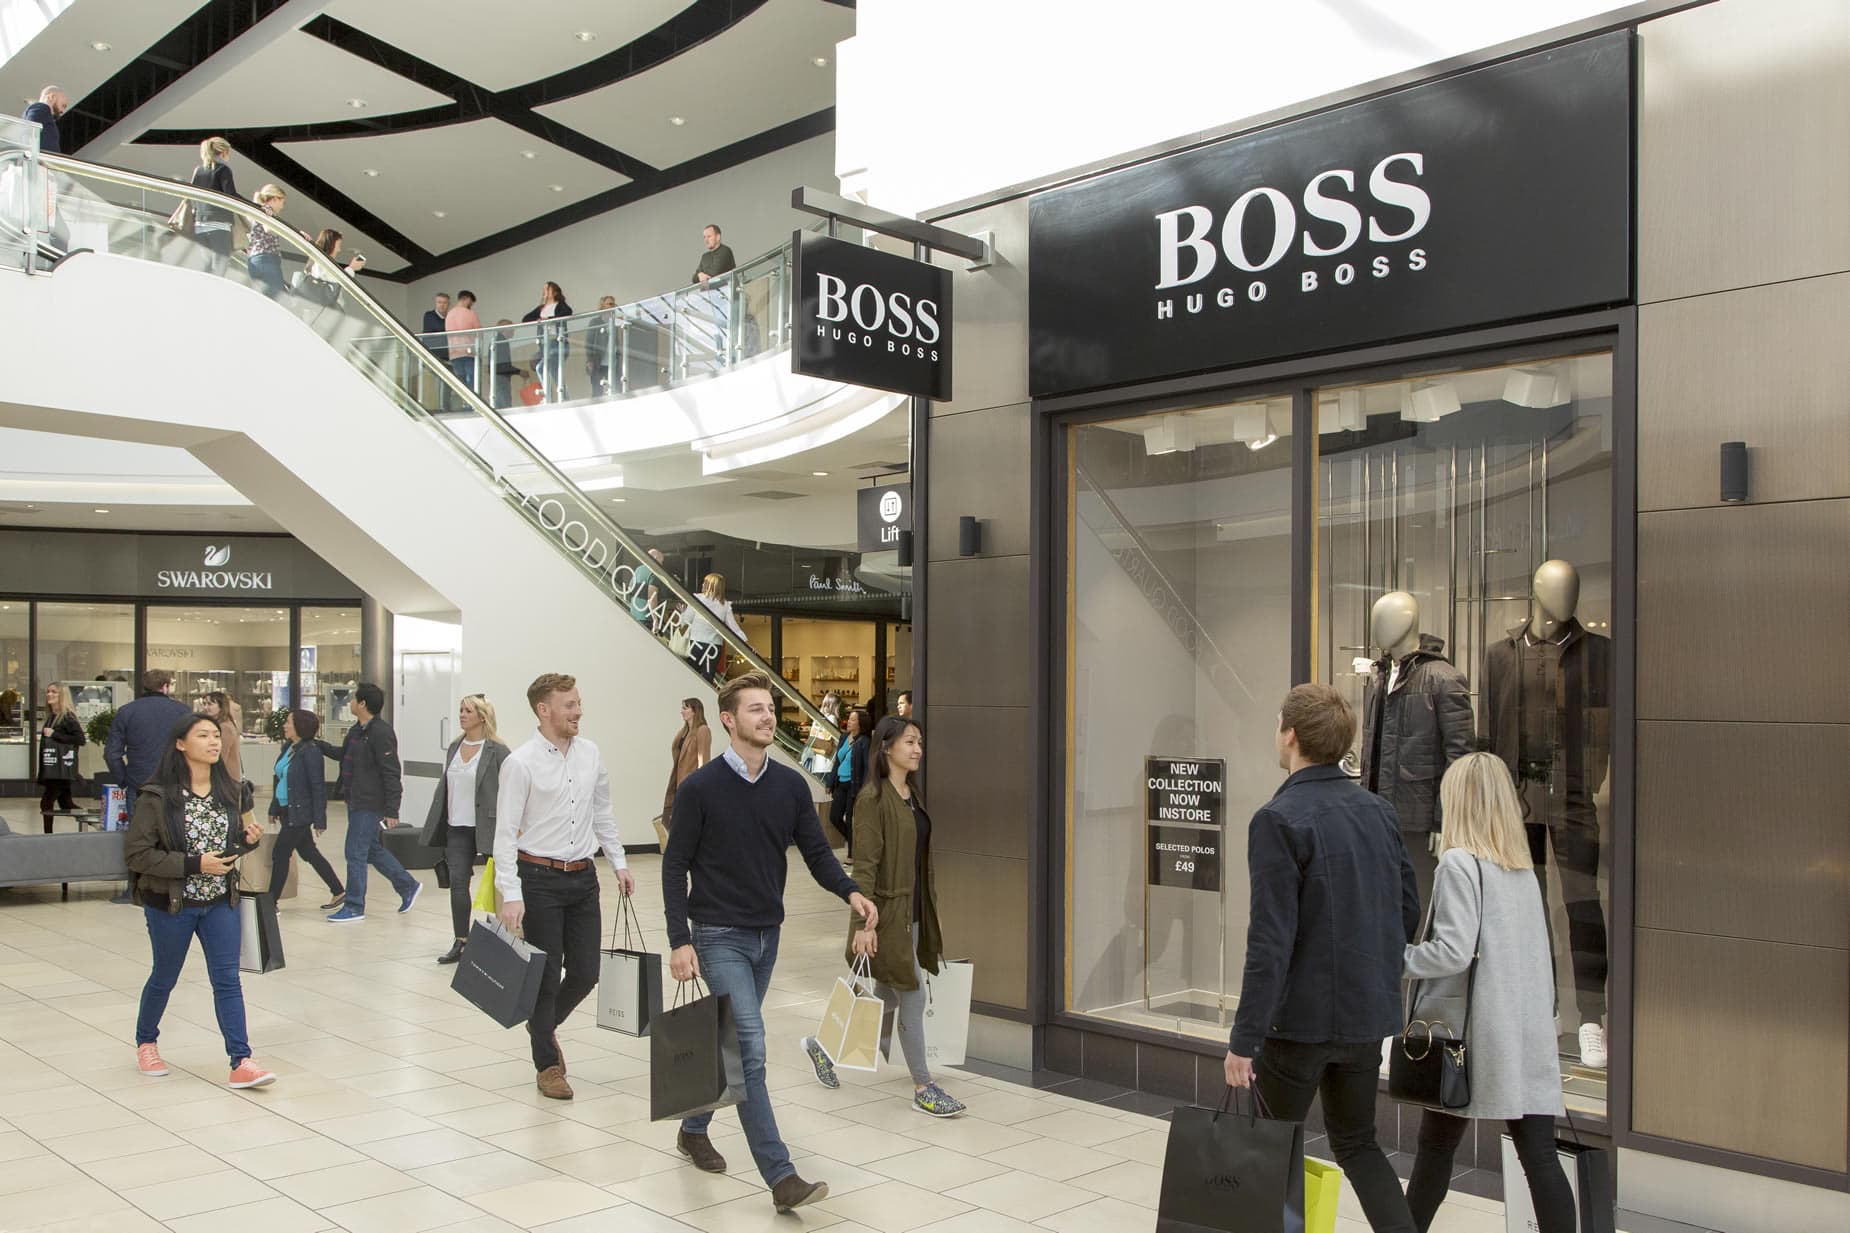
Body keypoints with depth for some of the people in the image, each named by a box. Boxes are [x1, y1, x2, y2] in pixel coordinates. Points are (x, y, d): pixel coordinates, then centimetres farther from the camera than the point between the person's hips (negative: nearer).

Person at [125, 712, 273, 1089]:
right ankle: (145, 1043, 41)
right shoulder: (157, 798, -14)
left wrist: (247, 838, -7)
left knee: (227, 979, -1)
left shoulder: (231, 792, 2)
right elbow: (136, 853, -16)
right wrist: (194, 864, -23)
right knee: (164, 978, 15)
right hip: (171, 904, -3)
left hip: (221, 902, 3)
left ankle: (241, 1062, -2)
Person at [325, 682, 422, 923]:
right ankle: (408, 886, 30)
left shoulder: (381, 733, -19)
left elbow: (392, 774, -20)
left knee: (356, 853, -3)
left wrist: (391, 810, -21)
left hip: (370, 804, -10)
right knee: (373, 850, 17)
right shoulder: (356, 730, 11)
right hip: (356, 801, 10)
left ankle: (354, 907, 9)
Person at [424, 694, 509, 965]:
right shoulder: (454, 747, 9)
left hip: (485, 828, -5)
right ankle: (460, 942, 7)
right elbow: (445, 786, 15)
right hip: (457, 827, 6)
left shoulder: (497, 751, -10)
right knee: (457, 882, 0)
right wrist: (438, 826, 14)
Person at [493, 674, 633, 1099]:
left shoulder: (591, 755, 5)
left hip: (583, 876, 5)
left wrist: (619, 862, 14)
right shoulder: (521, 763, -12)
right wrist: (511, 895, -19)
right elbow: (505, 833, -13)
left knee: (585, 973, 7)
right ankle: (547, 1065, 20)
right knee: (546, 976, 3)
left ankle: (544, 1025, 37)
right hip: (539, 877, -5)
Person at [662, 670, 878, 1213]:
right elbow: (675, 866, -7)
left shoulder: (791, 786, 3)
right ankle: (781, 1177, -12)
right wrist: (679, 940, -13)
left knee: (733, 1042, 17)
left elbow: (816, 852, 1)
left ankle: (694, 1130, 40)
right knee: (750, 1049, -12)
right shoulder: (701, 788, -10)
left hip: (767, 935, 6)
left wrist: (851, 892, -18)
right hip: (719, 937, -6)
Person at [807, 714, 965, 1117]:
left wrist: (928, 910, 19)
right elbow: (865, 864, -18)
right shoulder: (874, 798, -15)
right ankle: (922, 1088, 10)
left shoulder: (913, 795, 11)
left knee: (888, 996, 17)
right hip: (887, 912, -9)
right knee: (912, 996, -2)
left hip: (912, 911, 9)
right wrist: (863, 922, -22)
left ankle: (823, 1045, 34)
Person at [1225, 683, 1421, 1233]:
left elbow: (1270, 941, -21)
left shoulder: (1278, 820, -18)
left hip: (1302, 1018, -6)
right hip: (1370, 1014, 6)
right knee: (1357, 1144, 20)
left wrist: (1244, 1038, -16)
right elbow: (1408, 913, 10)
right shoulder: (1379, 811, 4)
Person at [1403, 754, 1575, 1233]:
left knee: (1435, 1149, 9)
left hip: (1473, 1032, -6)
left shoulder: (1459, 863, -11)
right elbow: (1536, 952, 15)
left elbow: (1452, 952, -18)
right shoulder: (1524, 868, 10)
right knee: (1539, 1156, 3)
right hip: (1528, 1032, 6)